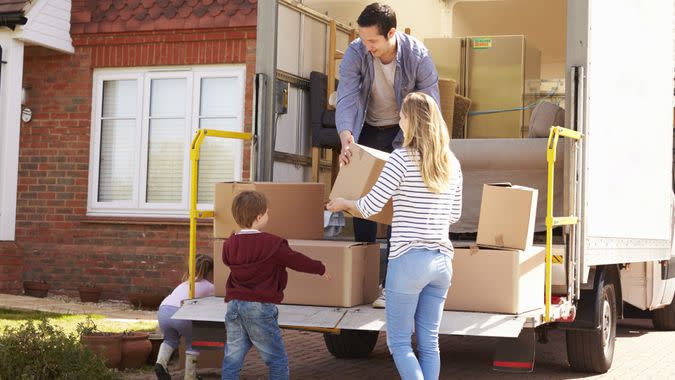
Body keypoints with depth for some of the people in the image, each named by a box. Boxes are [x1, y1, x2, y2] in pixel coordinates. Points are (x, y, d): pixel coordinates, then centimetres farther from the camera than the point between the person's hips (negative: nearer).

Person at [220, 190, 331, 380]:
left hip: (234, 305, 6)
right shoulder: (273, 244, -12)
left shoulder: (229, 245, 5)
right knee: (277, 360, 5)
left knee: (232, 358, 9)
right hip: (260, 307, -6)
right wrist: (320, 269, 15)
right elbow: (297, 260, -2)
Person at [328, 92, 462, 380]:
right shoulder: (451, 163, 7)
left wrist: (343, 203, 11)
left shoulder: (403, 158, -11)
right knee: (429, 341, 12)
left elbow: (370, 207, -8)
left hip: (409, 258, -6)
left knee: (399, 342, 4)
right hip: (442, 259, 6)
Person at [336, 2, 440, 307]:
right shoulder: (355, 53, -19)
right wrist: (345, 137, -42)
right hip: (368, 131, 3)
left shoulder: (418, 56, -23)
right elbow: (346, 98, -25)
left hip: (404, 133, -2)